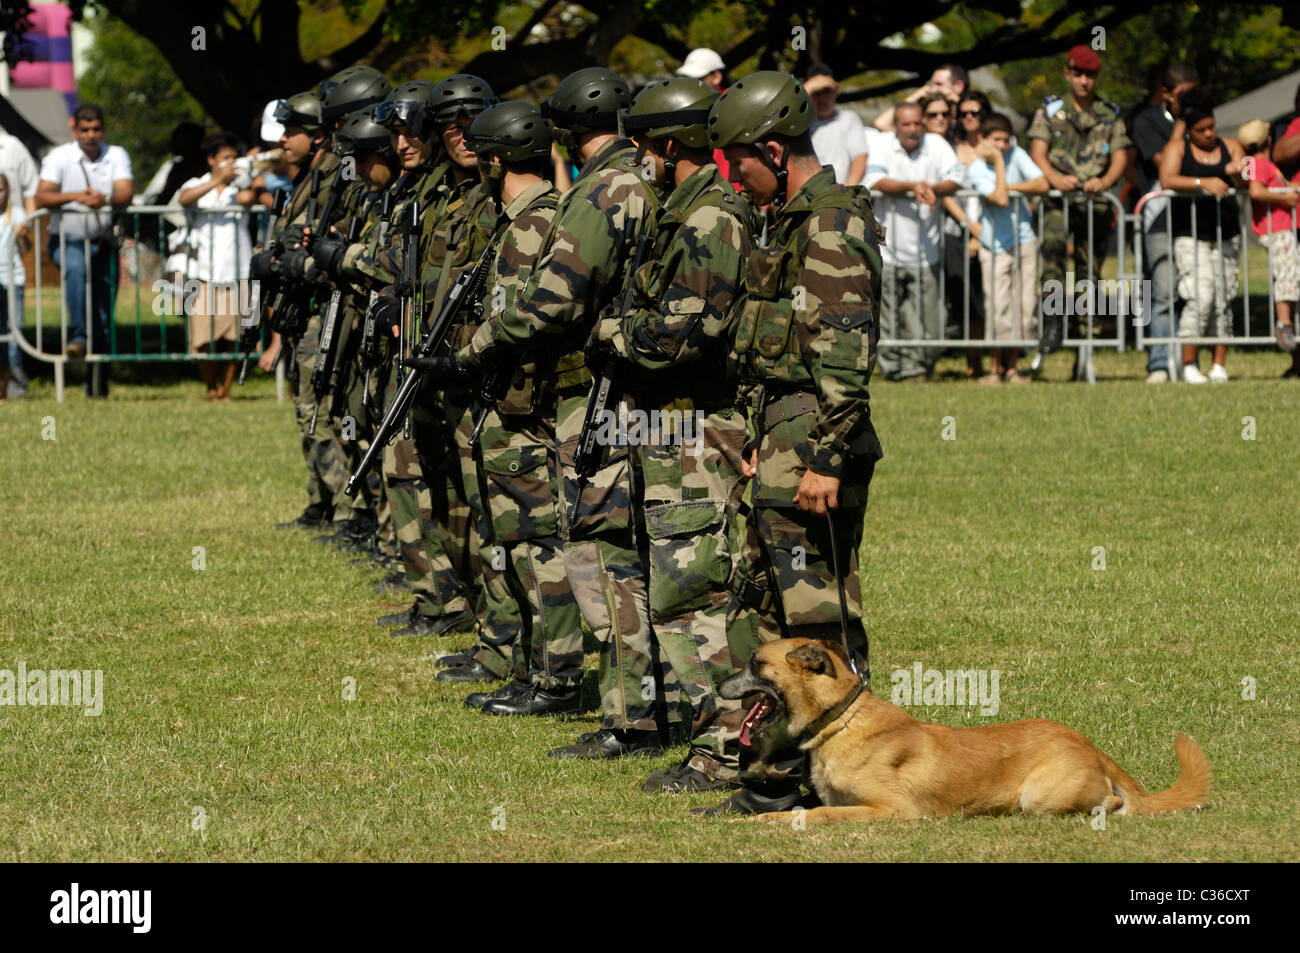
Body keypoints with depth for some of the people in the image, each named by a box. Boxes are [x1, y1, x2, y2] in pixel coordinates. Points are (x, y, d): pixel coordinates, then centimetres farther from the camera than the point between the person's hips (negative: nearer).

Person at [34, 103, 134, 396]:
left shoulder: (116, 156, 3)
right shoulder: (59, 157, -5)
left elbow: (126, 193, -13)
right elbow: (41, 197, -18)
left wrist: (105, 199, -36)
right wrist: (75, 196, -35)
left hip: (103, 241, 3)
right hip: (67, 239, -3)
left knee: (104, 312, 2)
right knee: (75, 267, -38)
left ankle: (97, 383, 12)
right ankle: (78, 337, -42)